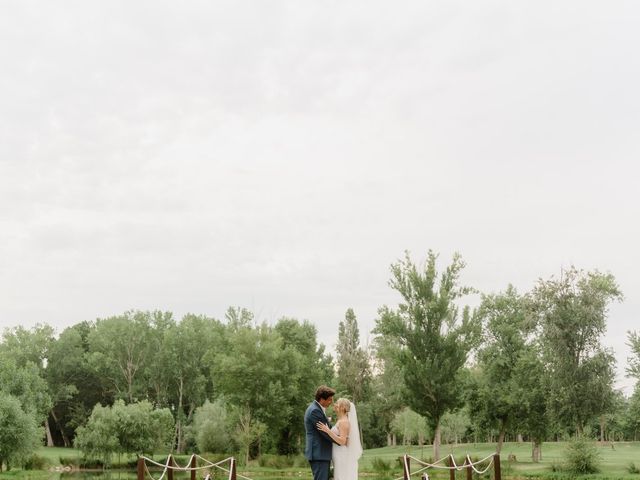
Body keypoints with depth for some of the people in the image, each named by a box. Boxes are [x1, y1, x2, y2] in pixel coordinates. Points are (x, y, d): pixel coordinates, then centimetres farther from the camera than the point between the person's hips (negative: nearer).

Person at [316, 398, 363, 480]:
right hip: (340, 457, 10)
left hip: (342, 457, -10)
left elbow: (342, 441, -23)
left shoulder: (343, 422, -14)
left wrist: (328, 431, -25)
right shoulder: (341, 421, 16)